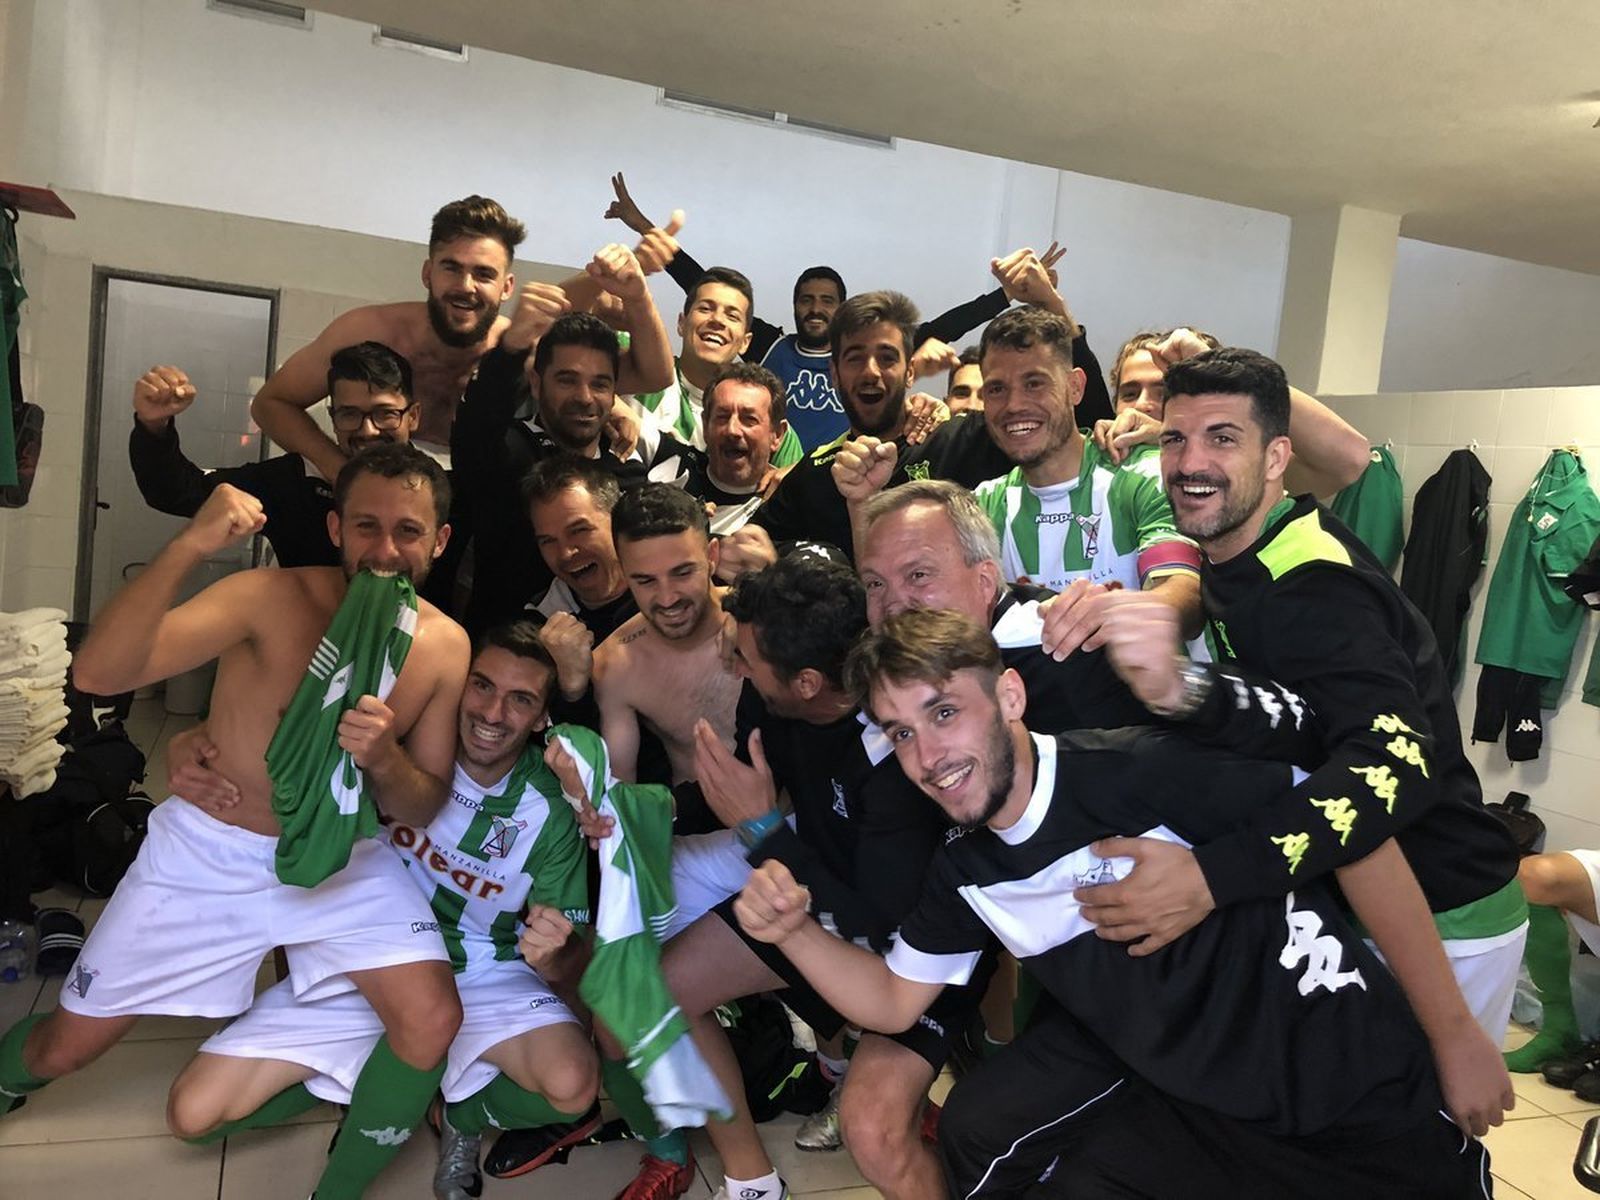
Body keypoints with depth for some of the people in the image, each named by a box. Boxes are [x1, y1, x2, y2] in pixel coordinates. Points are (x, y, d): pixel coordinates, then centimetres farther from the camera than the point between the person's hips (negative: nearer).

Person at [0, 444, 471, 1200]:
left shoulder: (445, 644, -10)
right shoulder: (270, 598, -20)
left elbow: (423, 809, -2)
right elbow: (99, 672, -31)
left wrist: (384, 758, -25)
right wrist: (188, 547, -43)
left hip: (340, 857, 2)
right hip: (207, 852, -1)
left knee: (433, 1023, -16)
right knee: (63, 1047, 11)